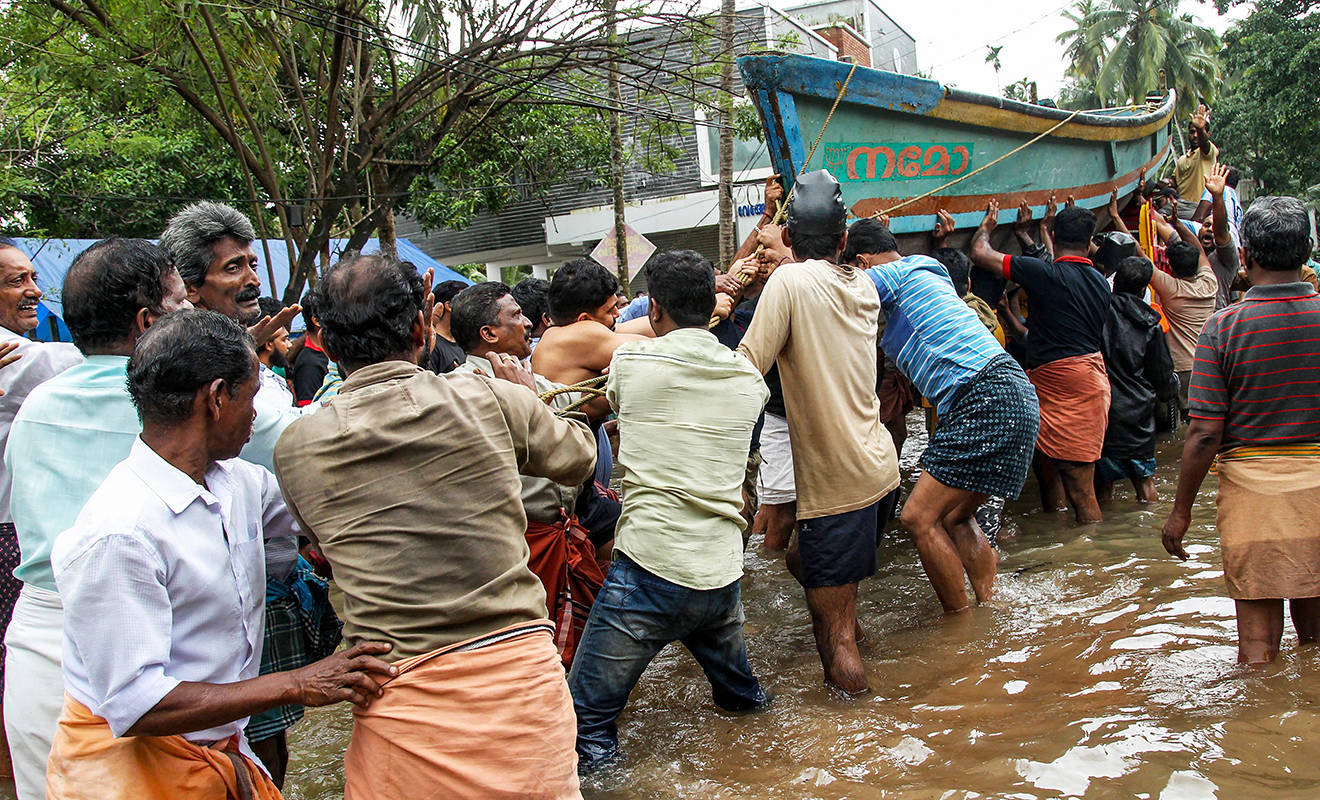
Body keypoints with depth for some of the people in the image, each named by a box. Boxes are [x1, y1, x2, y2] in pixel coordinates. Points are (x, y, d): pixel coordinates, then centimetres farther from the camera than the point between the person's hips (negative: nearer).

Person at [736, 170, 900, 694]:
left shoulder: (790, 281, -13)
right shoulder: (864, 286, 7)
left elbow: (747, 368, -20)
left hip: (835, 478, -8)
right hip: (876, 461, 8)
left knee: (832, 625, 1)